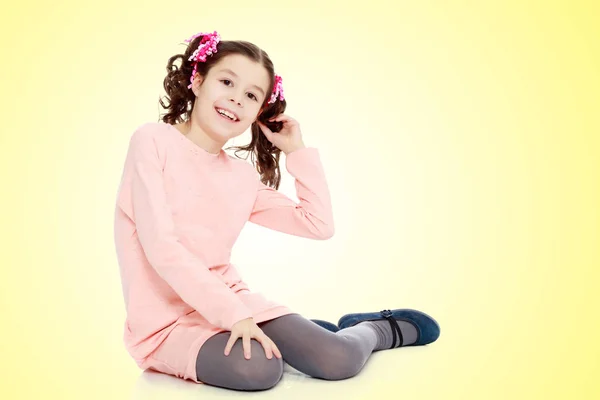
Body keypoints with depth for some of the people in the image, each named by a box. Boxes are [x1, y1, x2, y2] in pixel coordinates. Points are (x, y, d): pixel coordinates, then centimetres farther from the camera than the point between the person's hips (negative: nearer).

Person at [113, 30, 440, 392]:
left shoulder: (243, 176, 6)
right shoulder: (153, 141, -9)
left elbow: (319, 225, 7)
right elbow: (161, 246, -19)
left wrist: (298, 150, 5)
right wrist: (234, 314, -23)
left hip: (233, 299, 4)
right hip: (167, 321, -3)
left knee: (339, 361, -15)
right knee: (258, 368, -32)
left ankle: (377, 328, 20)